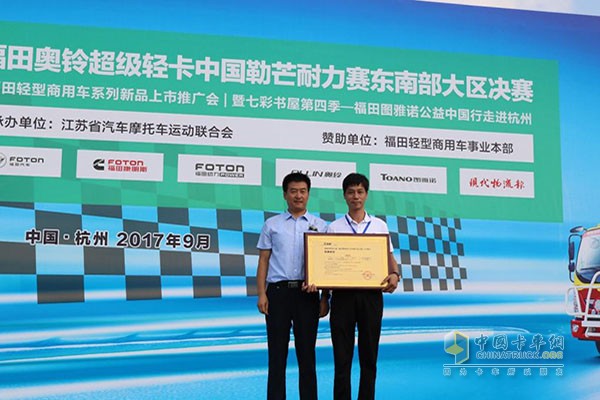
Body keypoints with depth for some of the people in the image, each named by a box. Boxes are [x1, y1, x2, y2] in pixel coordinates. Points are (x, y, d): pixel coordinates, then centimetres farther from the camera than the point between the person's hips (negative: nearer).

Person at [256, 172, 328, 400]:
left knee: (306, 353, 5)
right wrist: (261, 294, -3)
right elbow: (263, 261, 7)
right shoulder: (272, 225, 10)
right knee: (277, 354, 3)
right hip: (278, 291, 0)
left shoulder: (319, 225, 10)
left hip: (307, 293, 0)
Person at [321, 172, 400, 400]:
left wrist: (394, 275, -11)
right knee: (342, 356, 1)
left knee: (369, 356, 5)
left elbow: (389, 257, 10)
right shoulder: (334, 227, 7)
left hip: (371, 294, 1)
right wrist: (324, 298, 0)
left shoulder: (379, 225, 9)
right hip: (343, 294, -1)